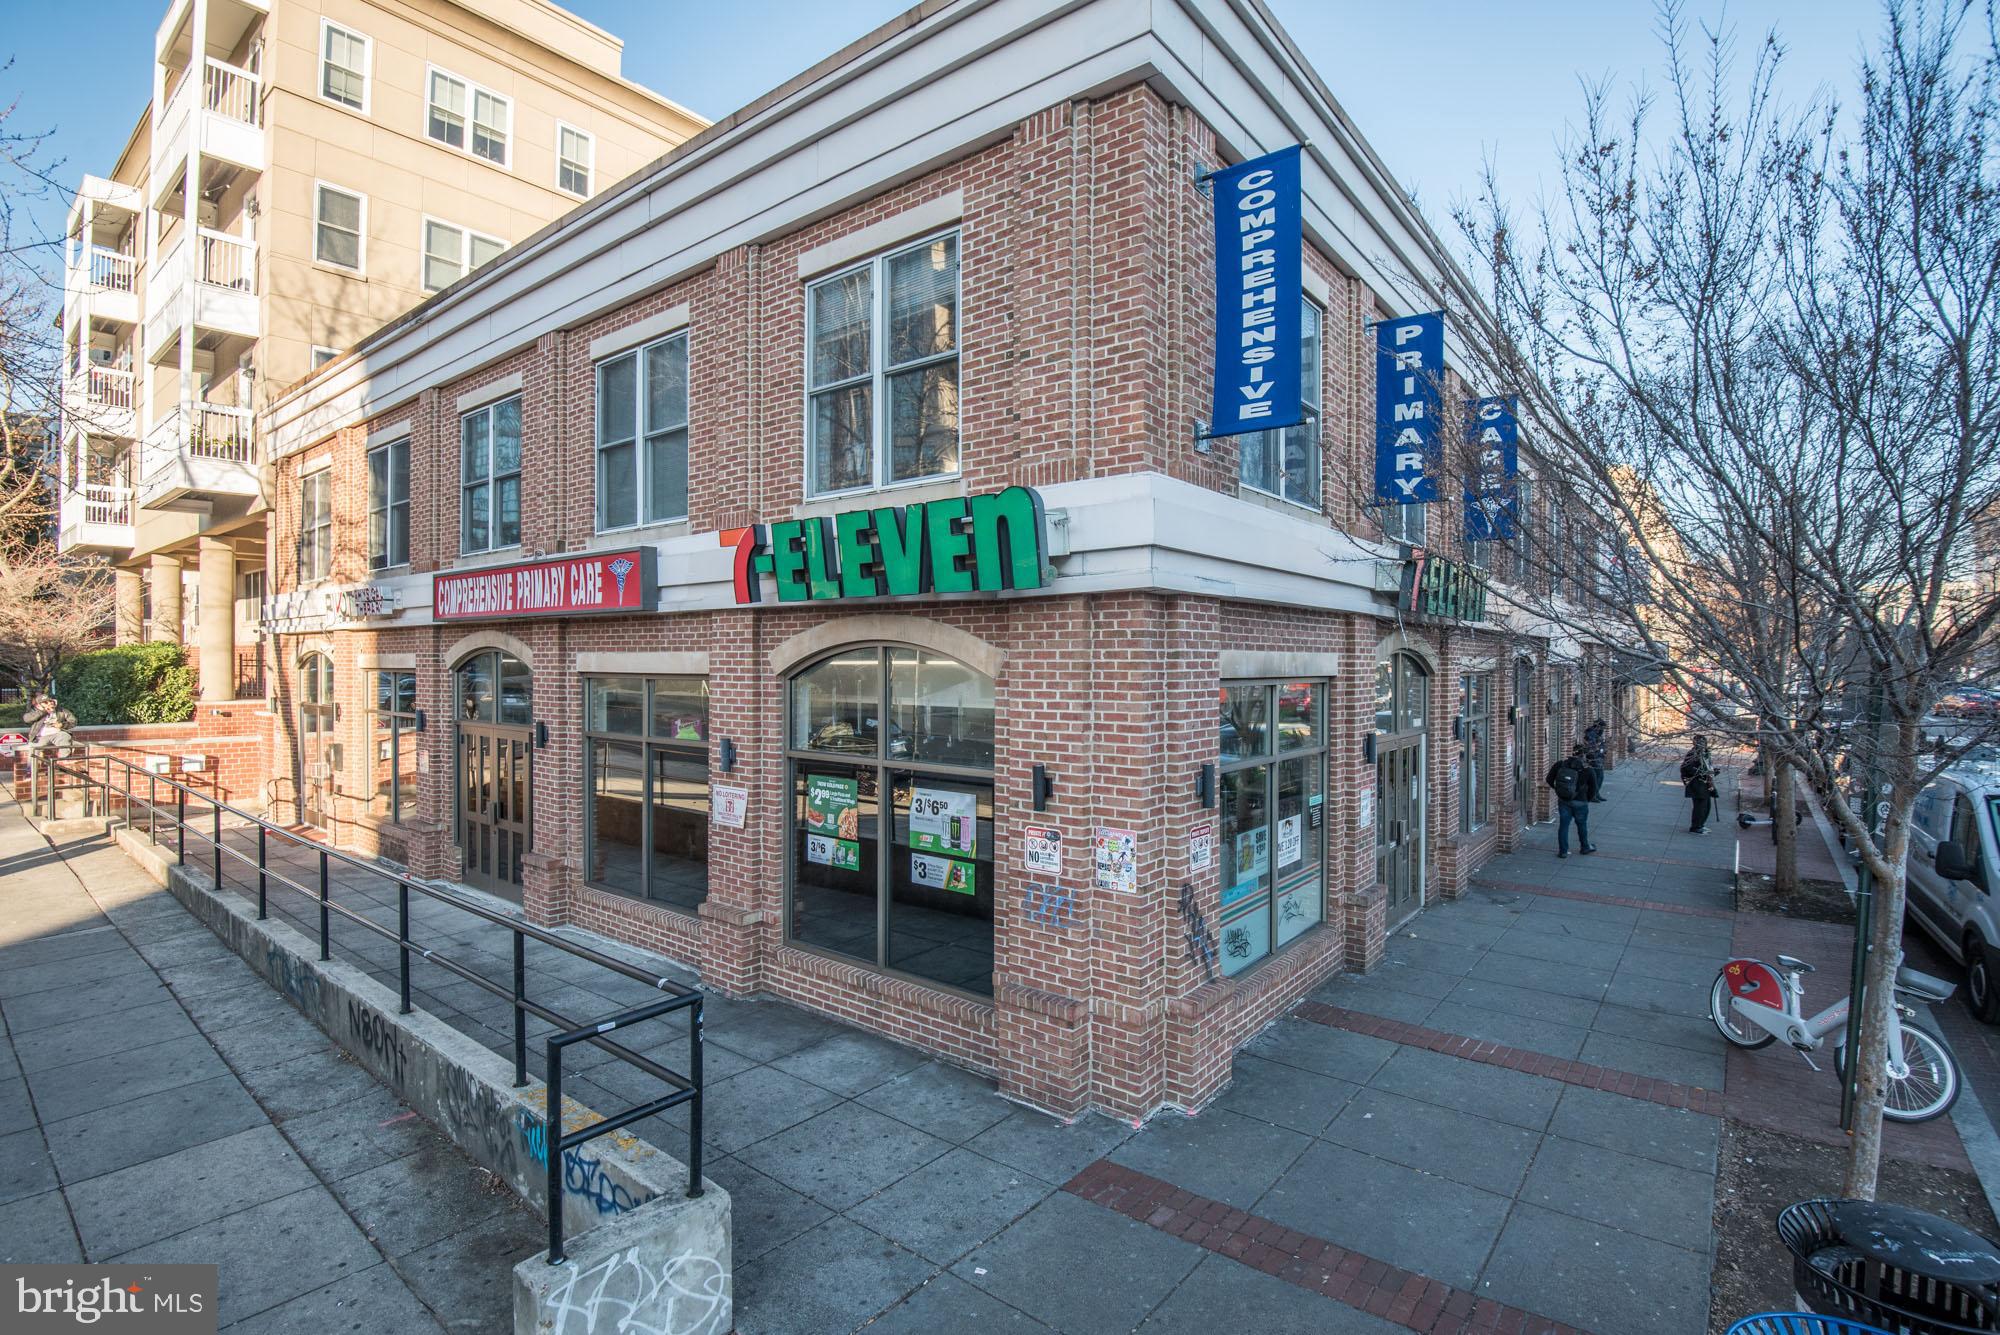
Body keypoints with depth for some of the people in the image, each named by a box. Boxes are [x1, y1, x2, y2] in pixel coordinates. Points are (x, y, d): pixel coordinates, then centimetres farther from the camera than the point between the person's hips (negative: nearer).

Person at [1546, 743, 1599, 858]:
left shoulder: (1560, 765, -6)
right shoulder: (1587, 771, -11)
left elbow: (1549, 780, 1)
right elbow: (1593, 789, -4)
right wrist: (1587, 799, 13)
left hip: (1563, 801, 2)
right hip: (1579, 802, -2)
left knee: (1563, 825, 8)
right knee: (1582, 824, 18)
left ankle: (1563, 851, 11)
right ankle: (1585, 847, 37)